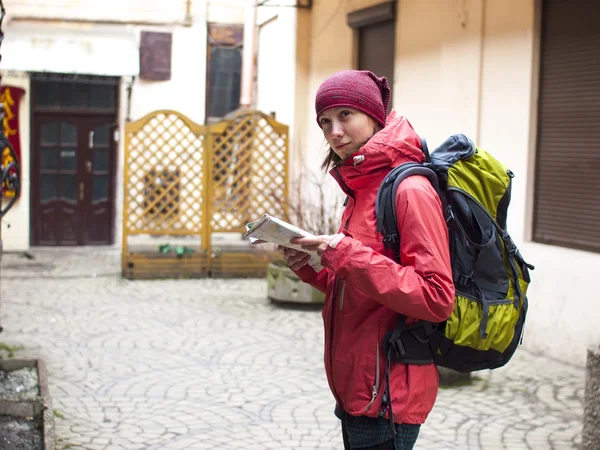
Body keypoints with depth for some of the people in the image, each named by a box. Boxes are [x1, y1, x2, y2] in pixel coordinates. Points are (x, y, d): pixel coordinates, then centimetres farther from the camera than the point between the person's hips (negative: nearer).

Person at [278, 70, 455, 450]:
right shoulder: (363, 188, 12)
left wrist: (347, 255, -22)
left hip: (386, 394, -9)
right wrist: (311, 269, 0)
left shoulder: (410, 190, -15)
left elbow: (436, 298, -22)